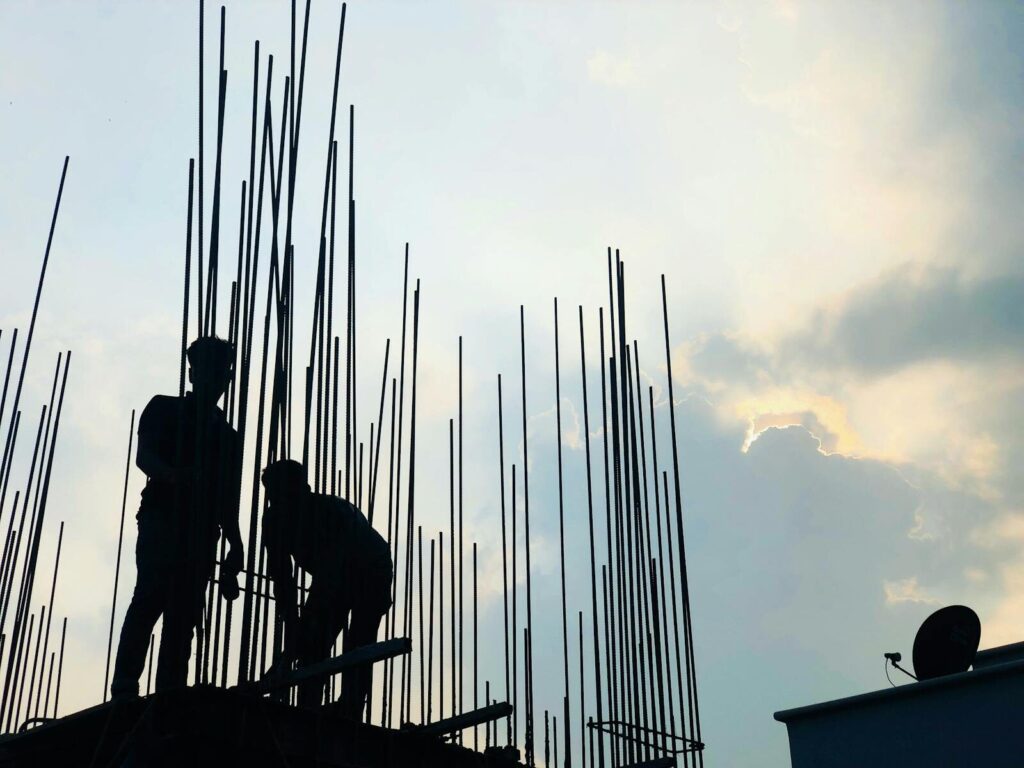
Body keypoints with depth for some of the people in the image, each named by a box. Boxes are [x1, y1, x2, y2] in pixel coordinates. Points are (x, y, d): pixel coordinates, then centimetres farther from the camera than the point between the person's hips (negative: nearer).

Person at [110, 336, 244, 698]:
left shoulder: (229, 437, 24)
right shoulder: (165, 409, 14)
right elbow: (144, 456, -4)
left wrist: (235, 547, 7)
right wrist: (175, 476, -26)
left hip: (202, 532, 4)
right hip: (162, 516, -4)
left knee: (184, 614, -6)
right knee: (151, 596, -21)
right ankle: (124, 688, -25)